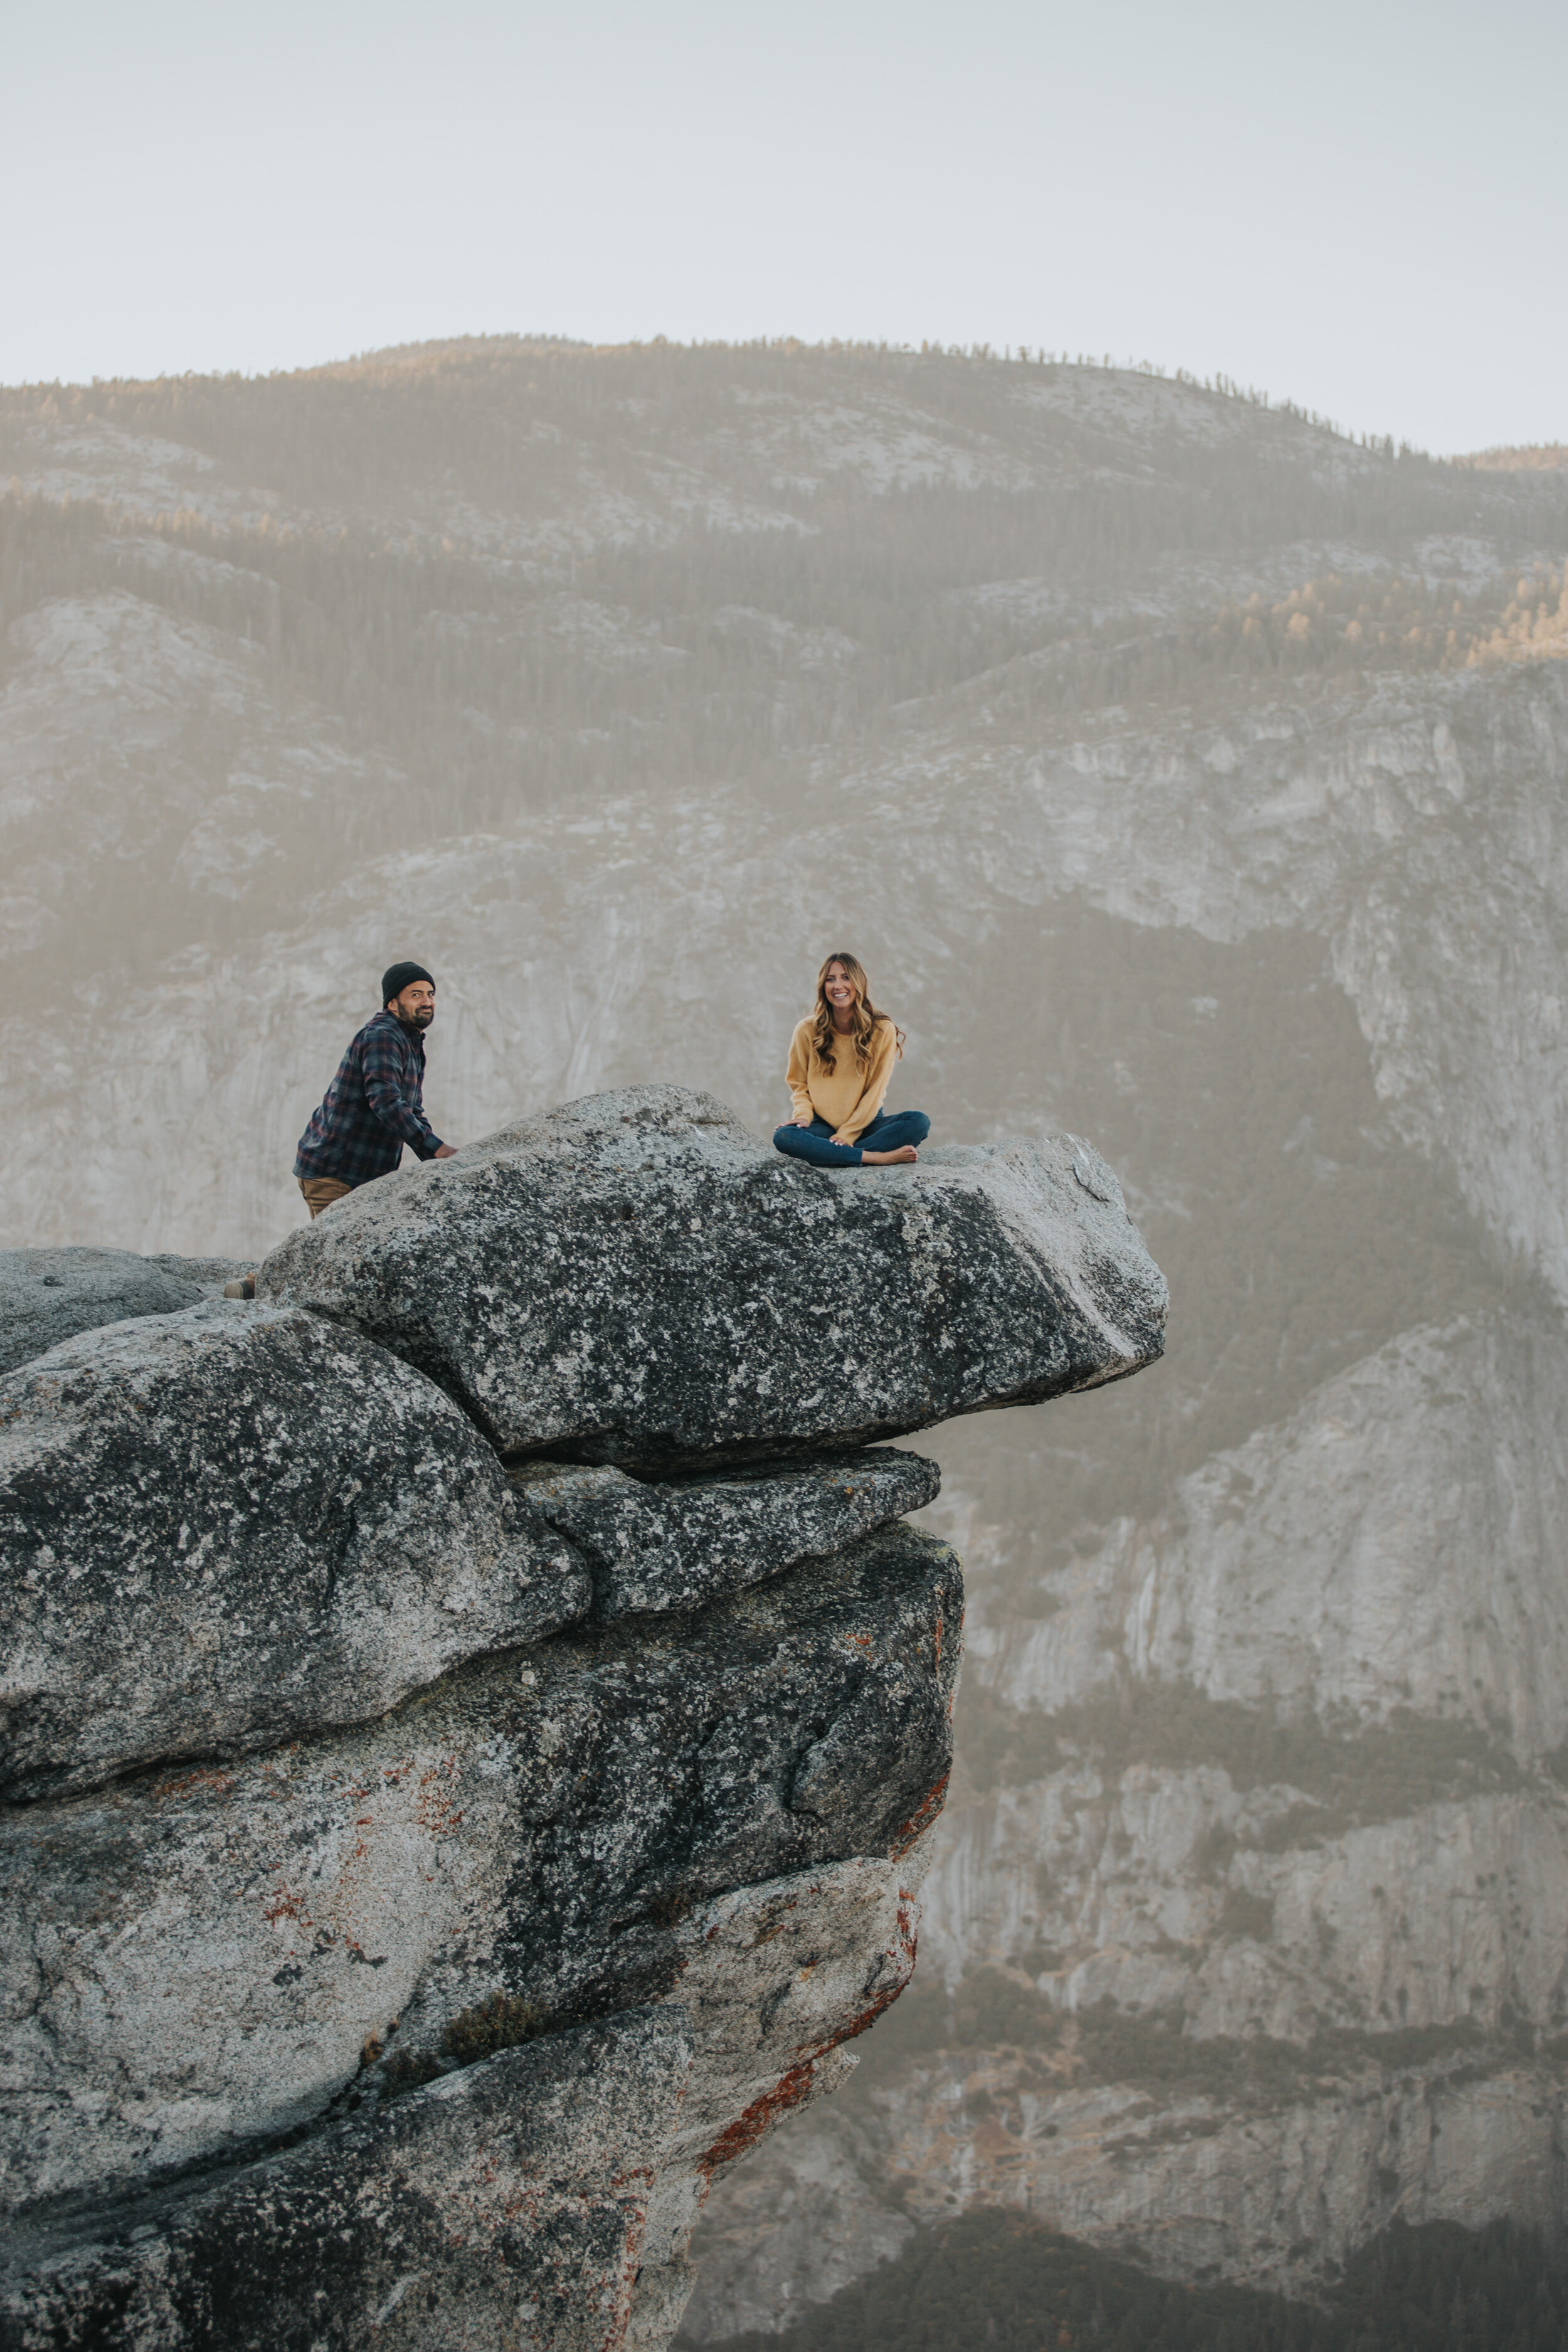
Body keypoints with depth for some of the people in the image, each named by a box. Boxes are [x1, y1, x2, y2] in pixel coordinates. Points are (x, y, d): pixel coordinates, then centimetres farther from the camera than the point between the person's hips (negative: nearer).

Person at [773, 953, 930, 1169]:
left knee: (919, 1122, -27)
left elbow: (876, 1091, -4)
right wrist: (804, 1116, -12)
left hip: (866, 1124, 0)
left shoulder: (883, 1030, -3)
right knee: (783, 1137, -32)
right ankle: (876, 1157, -33)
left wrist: (846, 1135, -12)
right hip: (823, 1126, 0)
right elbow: (799, 1085, 9)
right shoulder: (807, 1030, 0)